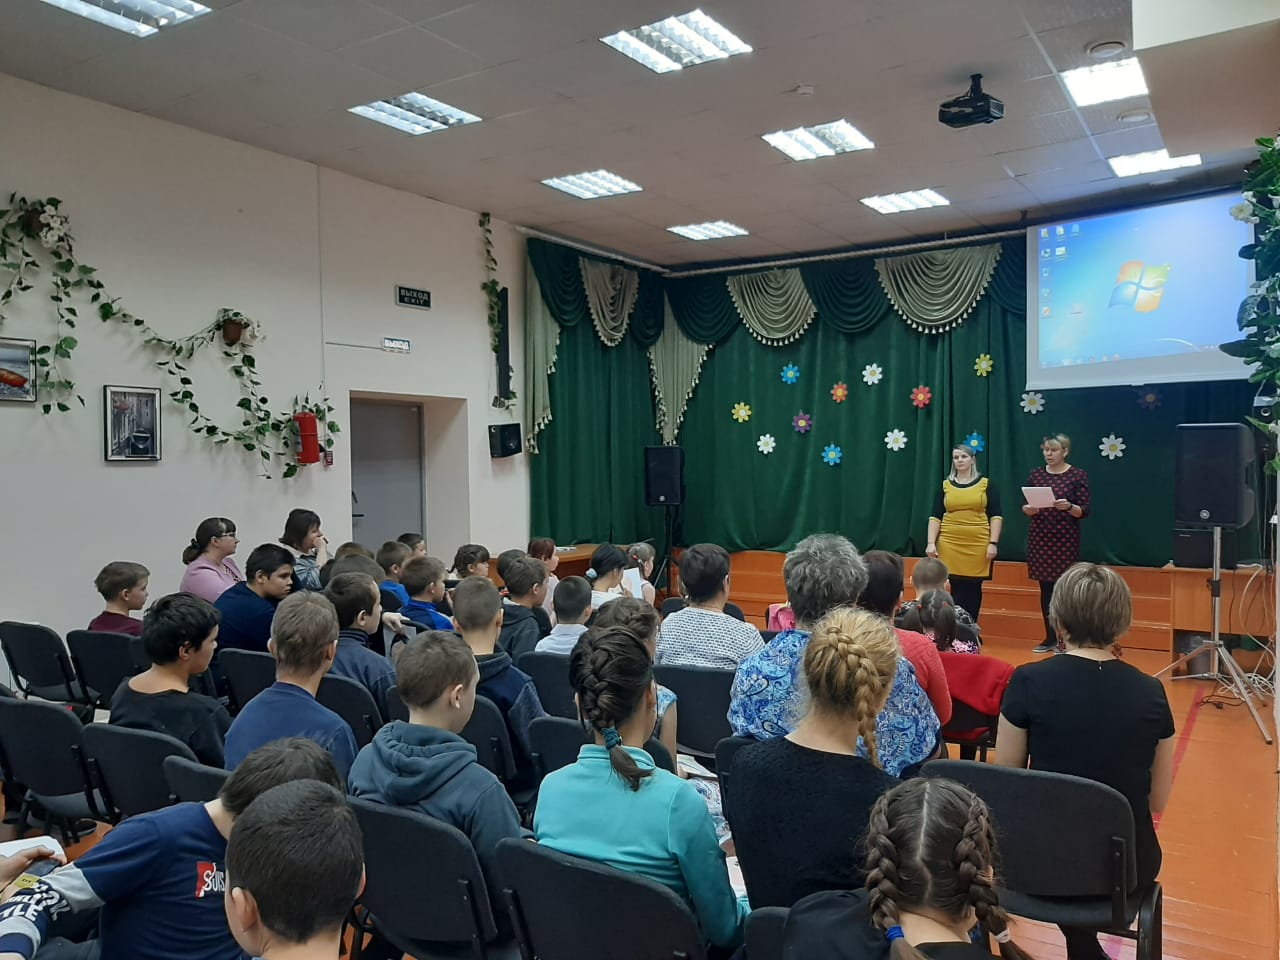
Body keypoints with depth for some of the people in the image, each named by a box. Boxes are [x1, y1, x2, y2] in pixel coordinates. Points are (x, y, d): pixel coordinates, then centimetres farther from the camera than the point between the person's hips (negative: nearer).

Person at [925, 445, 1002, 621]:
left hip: (978, 544, -1)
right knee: (956, 589, 1)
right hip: (950, 543, 1)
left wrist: (993, 543, -7)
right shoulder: (945, 485, 8)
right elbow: (935, 517, 6)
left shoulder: (986, 484, 5)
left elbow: (995, 516, 1)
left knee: (973, 589, 4)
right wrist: (931, 542, -5)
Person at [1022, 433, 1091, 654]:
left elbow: (1084, 511, -5)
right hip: (1039, 537, 4)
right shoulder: (1036, 474, 8)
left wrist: (1068, 507, -24)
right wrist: (1028, 509, -11)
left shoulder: (1078, 475, -3)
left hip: (1065, 539, -3)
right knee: (1045, 588, 6)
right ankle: (1050, 637, 14)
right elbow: (1026, 505, 11)